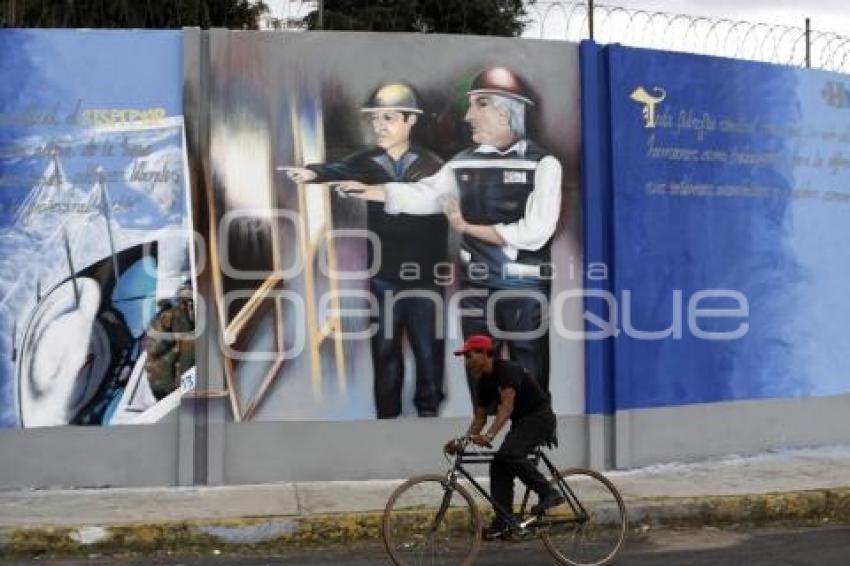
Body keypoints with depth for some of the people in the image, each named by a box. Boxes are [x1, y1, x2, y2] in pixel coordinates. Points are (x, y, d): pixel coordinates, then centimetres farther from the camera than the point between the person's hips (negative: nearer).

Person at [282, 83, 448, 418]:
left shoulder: (432, 165, 0)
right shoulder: (363, 163, 0)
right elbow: (340, 172, -20)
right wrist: (314, 173, -42)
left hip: (425, 275, -1)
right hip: (383, 276, 1)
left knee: (428, 347, 9)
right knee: (385, 349, 9)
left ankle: (428, 408, 25)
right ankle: (387, 413, 21)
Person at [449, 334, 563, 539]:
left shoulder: (507, 370, -20)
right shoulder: (483, 382, 7)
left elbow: (507, 406, -32)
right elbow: (480, 417, 12)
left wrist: (489, 435, -42)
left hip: (540, 417, -9)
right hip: (521, 422, 9)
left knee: (509, 454, -28)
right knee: (499, 464, -1)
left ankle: (549, 493, -18)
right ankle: (502, 522, 1)